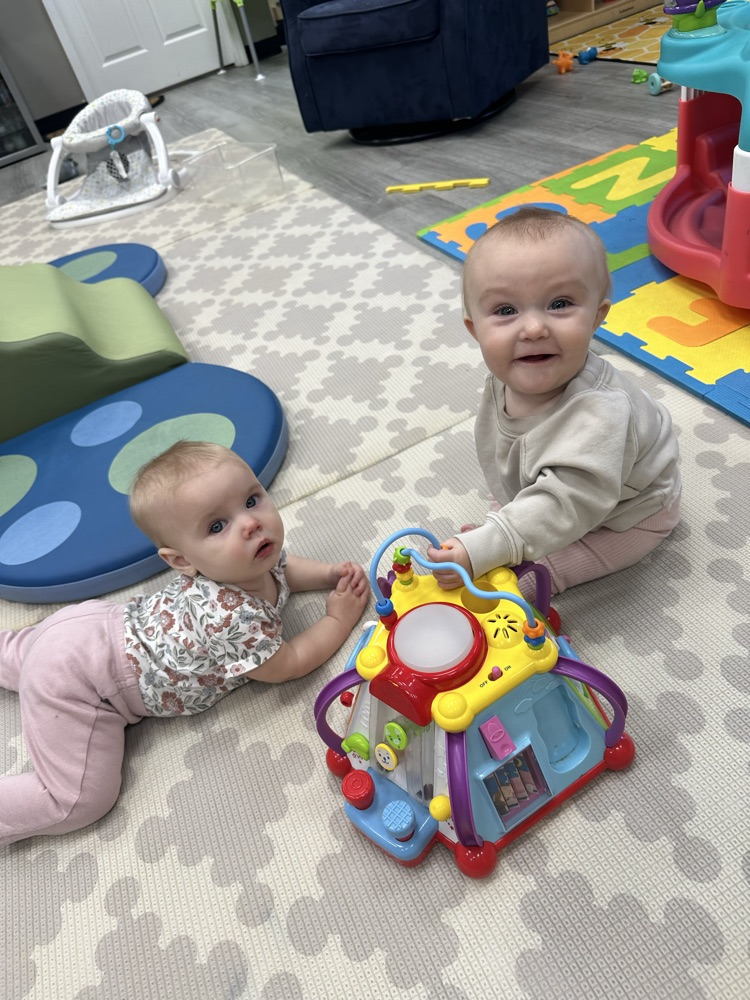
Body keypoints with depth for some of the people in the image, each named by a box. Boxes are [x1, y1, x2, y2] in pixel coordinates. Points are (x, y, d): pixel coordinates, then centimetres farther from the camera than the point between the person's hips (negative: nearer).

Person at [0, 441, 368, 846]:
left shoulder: (247, 564, -12)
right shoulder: (233, 617, -37)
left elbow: (279, 569, 13)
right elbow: (285, 666, -22)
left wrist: (331, 572, -2)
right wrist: (339, 619, -13)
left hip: (92, 625, 9)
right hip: (77, 684, -9)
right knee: (80, 800, -7)